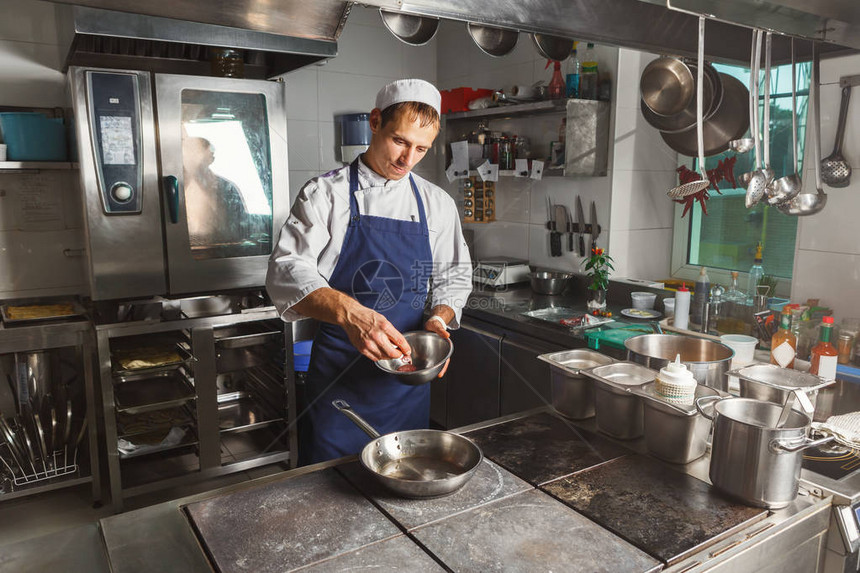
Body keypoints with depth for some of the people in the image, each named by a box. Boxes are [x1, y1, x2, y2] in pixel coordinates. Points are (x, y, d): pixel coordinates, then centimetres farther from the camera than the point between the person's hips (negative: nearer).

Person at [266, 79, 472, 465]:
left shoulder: (437, 204, 7)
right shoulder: (326, 194, -5)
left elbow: (453, 276, 13)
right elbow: (287, 270, -16)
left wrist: (440, 318, -9)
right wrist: (349, 313, -34)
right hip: (338, 374, -3)